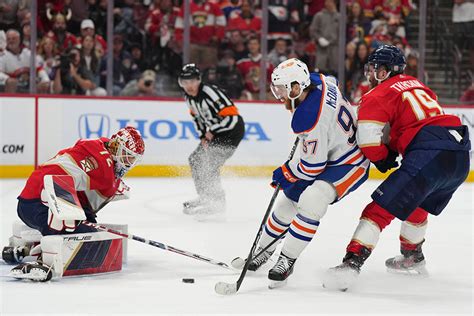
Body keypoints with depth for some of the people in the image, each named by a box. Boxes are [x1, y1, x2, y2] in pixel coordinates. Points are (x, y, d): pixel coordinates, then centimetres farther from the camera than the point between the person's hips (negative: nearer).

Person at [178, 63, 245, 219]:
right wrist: (202, 136, 3)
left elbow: (232, 117, -29)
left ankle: (217, 202, -10)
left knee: (209, 165, -18)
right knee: (195, 160, 12)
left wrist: (211, 132, -18)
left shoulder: (210, 93, -28)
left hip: (232, 130, -10)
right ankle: (205, 198, 25)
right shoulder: (189, 97, 0)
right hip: (214, 132, 10)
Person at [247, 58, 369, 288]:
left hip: (349, 164, -10)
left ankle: (287, 260, -20)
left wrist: (286, 173, -7)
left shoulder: (309, 121, -35)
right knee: (289, 199, 13)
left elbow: (312, 166, -25)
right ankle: (264, 249, 31)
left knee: (310, 201, -30)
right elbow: (333, 81, 16)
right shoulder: (317, 80, -11)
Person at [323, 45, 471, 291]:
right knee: (417, 204, 33)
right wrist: (391, 151, 23)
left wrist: (381, 159, 10)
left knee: (380, 209, -8)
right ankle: (412, 258, 47)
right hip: (461, 155, 9)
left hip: (429, 157, -9)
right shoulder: (415, 84, 28)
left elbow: (368, 135, -8)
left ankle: (352, 263, -17)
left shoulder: (380, 94, 2)